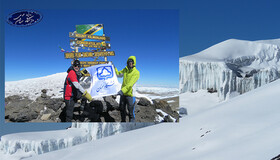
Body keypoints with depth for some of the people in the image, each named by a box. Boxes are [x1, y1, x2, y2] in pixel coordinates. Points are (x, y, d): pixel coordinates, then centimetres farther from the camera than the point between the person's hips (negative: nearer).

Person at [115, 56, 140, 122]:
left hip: (130, 94, -7)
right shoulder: (125, 70, 5)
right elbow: (118, 74, 21)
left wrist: (123, 90, -35)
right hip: (123, 93, 7)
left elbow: (130, 84, -25)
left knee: (131, 111, -2)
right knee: (122, 109, 20)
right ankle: (123, 121, 40)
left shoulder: (136, 72, -15)